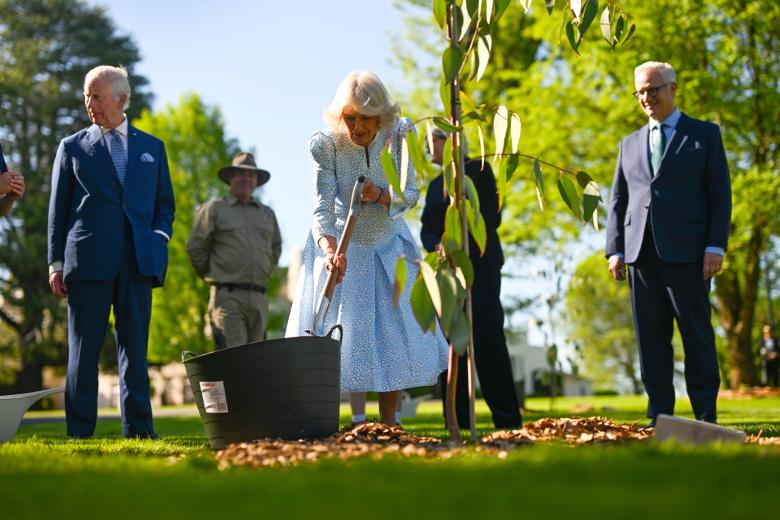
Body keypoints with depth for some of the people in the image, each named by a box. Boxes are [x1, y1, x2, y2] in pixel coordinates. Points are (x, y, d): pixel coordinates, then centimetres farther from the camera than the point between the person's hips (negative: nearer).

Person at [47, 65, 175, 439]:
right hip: (88, 260, -1)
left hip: (137, 261, 1)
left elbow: (165, 204, 19)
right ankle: (79, 432, 4)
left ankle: (138, 429, 7)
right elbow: (58, 210, 9)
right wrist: (56, 263, 2)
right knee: (84, 349, -1)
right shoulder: (72, 147, 11)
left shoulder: (152, 147, 16)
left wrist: (160, 238, 0)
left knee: (135, 347, 2)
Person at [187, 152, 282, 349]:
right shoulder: (213, 209, 6)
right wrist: (215, 276, 6)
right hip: (227, 296, -5)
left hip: (260, 298, 5)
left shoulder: (267, 213, 20)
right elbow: (196, 248, 4)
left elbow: (275, 249, 30)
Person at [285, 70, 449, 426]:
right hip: (342, 247, -3)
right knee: (333, 334, -7)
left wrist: (381, 195, -29)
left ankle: (388, 426, 14)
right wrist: (329, 249, -44)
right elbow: (322, 207, -27)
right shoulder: (326, 144, -22)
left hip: (388, 245, 3)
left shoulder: (398, 135, -16)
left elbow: (411, 194, -8)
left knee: (395, 336, 3)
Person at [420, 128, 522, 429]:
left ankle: (507, 416, -9)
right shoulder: (435, 184, 23)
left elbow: (492, 218, -3)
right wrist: (437, 246, -8)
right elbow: (427, 229, 13)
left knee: (487, 339, -11)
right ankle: (457, 421, -3)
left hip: (479, 265, -5)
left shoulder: (478, 170, 6)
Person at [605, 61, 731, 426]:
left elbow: (720, 193, 3)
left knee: (697, 334, -3)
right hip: (642, 254, 4)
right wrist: (615, 250, 6)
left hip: (686, 251, -4)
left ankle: (706, 416, 3)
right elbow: (618, 201, 17)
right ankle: (660, 416, 7)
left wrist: (716, 246, -8)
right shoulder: (630, 144, 21)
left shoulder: (704, 134, 10)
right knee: (651, 338, 3)